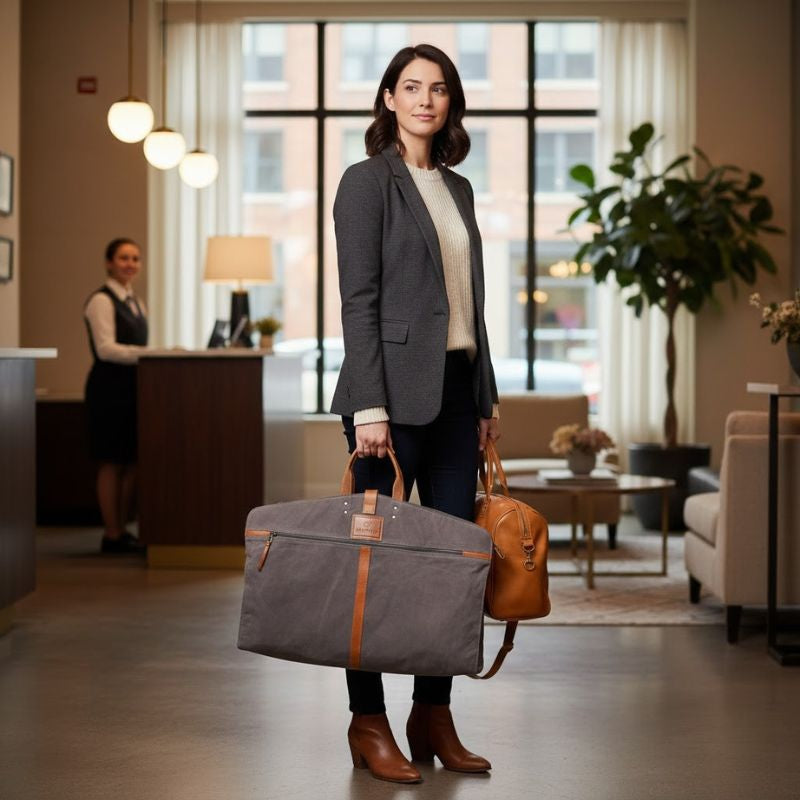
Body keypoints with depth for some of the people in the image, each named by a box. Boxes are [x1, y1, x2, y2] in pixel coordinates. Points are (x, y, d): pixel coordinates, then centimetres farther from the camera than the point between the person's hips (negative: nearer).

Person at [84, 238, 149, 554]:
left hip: (132, 386, 8)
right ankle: (112, 535, 4)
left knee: (134, 461, 7)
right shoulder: (101, 300, -9)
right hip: (110, 388, -8)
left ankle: (122, 529, 16)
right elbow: (106, 348, -18)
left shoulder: (135, 302, 17)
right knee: (112, 463, -3)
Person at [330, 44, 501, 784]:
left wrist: (488, 397, 14)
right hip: (397, 389, -7)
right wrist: (369, 406, -16)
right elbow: (359, 301, -10)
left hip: (458, 387, 7)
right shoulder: (368, 182, -4)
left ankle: (434, 716, 17)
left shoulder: (458, 188, 17)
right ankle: (369, 723, 9)